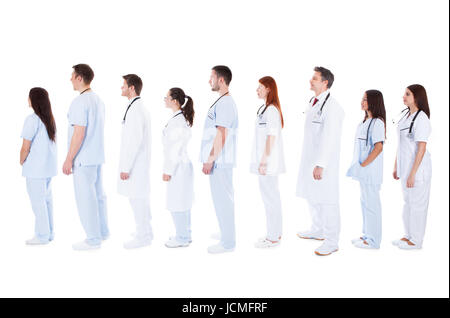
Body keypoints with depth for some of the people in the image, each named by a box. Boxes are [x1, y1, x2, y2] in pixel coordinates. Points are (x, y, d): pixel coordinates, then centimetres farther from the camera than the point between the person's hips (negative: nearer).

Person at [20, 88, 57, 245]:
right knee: (47, 199, 15)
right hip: (49, 166, 8)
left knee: (37, 201, 2)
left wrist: (22, 162, 2)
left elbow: (25, 147, -16)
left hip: (35, 168, -8)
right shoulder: (50, 119, 6)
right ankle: (49, 233, 23)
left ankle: (42, 235, 9)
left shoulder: (32, 119, -17)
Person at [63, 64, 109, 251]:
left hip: (83, 158, -9)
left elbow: (79, 133, -21)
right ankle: (102, 232, 26)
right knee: (98, 194, 16)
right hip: (97, 156, 9)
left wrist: (69, 159, -16)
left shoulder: (80, 102, -16)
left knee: (85, 198, -2)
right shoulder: (98, 100, 12)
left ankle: (93, 239, 4)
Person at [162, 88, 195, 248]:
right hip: (182, 165, 10)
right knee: (182, 202, 16)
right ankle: (185, 235, 26)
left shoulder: (177, 121, -18)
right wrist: (169, 168, 20)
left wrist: (168, 171, -16)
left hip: (178, 167, -10)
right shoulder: (182, 118, 12)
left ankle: (182, 238, 9)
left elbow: (175, 148, -20)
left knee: (176, 203, -1)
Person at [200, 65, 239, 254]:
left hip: (219, 160, -10)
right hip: (220, 160, 10)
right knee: (222, 198, 17)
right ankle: (225, 233, 29)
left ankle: (227, 242, 3)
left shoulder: (225, 103, -16)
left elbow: (221, 135, -21)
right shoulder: (223, 102, 17)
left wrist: (210, 159, -18)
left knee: (222, 199, -4)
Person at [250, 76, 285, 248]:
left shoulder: (272, 110, -15)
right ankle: (275, 234, 23)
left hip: (268, 161, -10)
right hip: (265, 160, 10)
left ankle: (273, 237, 4)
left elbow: (271, 138, -19)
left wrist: (263, 161, -19)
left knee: (270, 197, -4)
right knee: (272, 196, 14)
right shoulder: (265, 108, 15)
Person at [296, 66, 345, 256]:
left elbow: (329, 138, -22)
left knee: (327, 201, -4)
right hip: (309, 158, 10)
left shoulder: (331, 107, -16)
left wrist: (320, 164, -25)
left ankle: (331, 242, 5)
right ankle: (318, 230, 36)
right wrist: (310, 161, 19)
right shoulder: (312, 103, 13)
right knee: (312, 197, 19)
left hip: (325, 161, -10)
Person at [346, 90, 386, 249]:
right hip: (363, 171, 10)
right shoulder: (366, 121, 14)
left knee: (371, 203, -2)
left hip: (371, 170, -10)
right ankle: (368, 235, 28)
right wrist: (358, 166, 13)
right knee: (365, 202, 16)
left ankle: (373, 241, 7)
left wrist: (363, 165, -17)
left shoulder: (377, 122, -14)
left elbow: (378, 147, -20)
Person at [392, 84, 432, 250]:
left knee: (417, 203, 1)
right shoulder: (406, 115, 10)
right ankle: (409, 235, 29)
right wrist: (396, 166, 17)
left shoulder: (422, 119, -16)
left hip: (418, 167, -9)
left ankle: (416, 240, 13)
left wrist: (412, 173, -20)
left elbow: (421, 148, -19)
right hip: (405, 166, 9)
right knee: (408, 201, 17)